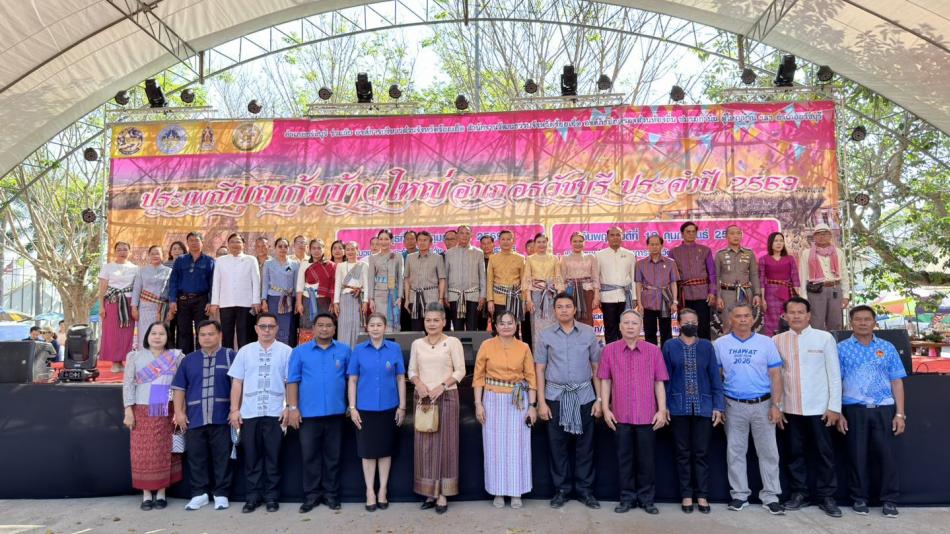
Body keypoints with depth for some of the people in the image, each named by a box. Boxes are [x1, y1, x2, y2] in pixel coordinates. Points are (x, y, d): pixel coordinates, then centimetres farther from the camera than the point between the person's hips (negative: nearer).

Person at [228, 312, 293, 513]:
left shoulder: (286, 351, -1)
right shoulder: (245, 351, 7)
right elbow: (237, 382, 6)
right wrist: (234, 409, 1)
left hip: (275, 413, -2)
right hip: (249, 413, 2)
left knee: (273, 457, 6)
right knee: (251, 457, 9)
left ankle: (271, 497, 18)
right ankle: (253, 496, 20)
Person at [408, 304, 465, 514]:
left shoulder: (453, 342, -2)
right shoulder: (417, 344, 8)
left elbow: (460, 371, -5)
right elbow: (412, 370, 10)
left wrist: (442, 386, -16)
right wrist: (419, 383, -10)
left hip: (446, 397, -3)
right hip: (423, 397, 4)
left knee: (444, 443, 0)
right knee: (424, 445, 4)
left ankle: (443, 494, 5)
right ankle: (429, 492, 14)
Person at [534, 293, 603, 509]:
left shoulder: (588, 333, 3)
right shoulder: (545, 335, 2)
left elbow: (596, 367, 5)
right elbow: (540, 370, 3)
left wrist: (599, 398, 1)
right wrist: (541, 402, -1)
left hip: (584, 395, 0)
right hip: (556, 396, 0)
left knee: (585, 444, 6)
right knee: (558, 444, 6)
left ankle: (585, 490, 18)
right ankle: (561, 489, 19)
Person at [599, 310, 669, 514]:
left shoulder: (653, 350, 0)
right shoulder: (609, 350, 0)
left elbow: (659, 383, 2)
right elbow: (605, 381, 4)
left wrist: (662, 410, -3)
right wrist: (606, 408, -1)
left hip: (648, 415, 0)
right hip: (620, 415, 0)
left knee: (646, 458, 9)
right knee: (624, 457, 10)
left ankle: (647, 498, 24)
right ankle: (627, 497, 23)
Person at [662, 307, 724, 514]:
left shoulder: (707, 346, 5)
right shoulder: (669, 346, 2)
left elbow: (715, 377, 4)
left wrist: (718, 406, -2)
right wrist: (664, 406, -4)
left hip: (703, 407, 1)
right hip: (679, 407, -1)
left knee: (701, 453, 7)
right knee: (683, 453, 8)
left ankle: (702, 495, 17)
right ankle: (686, 495, 18)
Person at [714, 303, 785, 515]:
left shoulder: (766, 342, 0)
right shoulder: (721, 344, 1)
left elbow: (775, 375, -1)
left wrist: (776, 405, -7)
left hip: (763, 404, 0)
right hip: (734, 406, 1)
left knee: (768, 451, 5)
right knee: (735, 451, 8)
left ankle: (770, 496, 16)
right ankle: (740, 494, 19)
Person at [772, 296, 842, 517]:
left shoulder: (825, 338, -3)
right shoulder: (777, 340, 2)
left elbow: (834, 374, -2)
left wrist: (834, 406, -5)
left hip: (819, 407, -2)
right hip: (791, 407, 2)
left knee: (824, 453, 6)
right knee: (794, 452, 10)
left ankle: (826, 497, 20)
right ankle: (799, 493, 24)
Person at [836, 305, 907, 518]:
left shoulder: (887, 348, 7)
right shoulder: (842, 349, 3)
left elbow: (896, 382, 6)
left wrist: (900, 414, -1)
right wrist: (838, 413, -3)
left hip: (884, 409, 1)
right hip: (854, 410, -1)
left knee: (887, 454, 2)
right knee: (857, 455, 6)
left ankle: (889, 500, 16)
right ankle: (859, 498, 18)